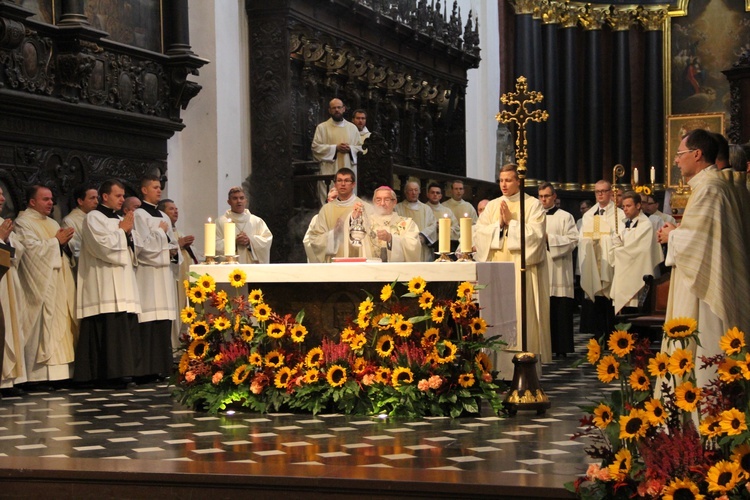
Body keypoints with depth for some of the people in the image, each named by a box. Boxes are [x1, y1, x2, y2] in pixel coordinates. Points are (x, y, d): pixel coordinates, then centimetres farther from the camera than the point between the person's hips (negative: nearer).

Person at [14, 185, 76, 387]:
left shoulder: (52, 224, 21)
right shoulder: (23, 222, -4)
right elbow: (31, 248, -17)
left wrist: (65, 241, 3)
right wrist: (56, 241, -11)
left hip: (58, 283, 8)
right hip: (40, 284, -8)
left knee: (60, 323, 3)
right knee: (43, 326, -11)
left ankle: (58, 372, 3)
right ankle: (42, 374, -11)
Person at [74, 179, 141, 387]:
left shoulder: (120, 220, 21)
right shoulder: (93, 218, -1)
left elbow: (134, 249, 19)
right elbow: (104, 245, -14)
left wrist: (128, 231, 2)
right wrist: (122, 230, -3)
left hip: (123, 283, 8)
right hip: (104, 286, -8)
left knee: (125, 329, 2)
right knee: (109, 329, -14)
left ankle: (120, 372, 6)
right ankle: (108, 375, -13)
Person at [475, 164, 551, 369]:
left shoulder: (533, 205, 3)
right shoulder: (492, 206, 15)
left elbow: (535, 234, -9)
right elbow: (480, 233, 6)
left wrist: (511, 222, -9)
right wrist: (499, 224, -8)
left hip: (522, 268, -4)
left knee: (523, 317, -8)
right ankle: (498, 366, 3)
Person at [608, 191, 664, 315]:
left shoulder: (646, 225, -6)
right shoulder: (622, 225, 15)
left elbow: (635, 250, -12)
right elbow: (614, 249, 11)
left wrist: (619, 249, 2)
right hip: (622, 276, 6)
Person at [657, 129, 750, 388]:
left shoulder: (708, 188, -16)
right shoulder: (710, 184, 16)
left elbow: (697, 237, -23)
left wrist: (672, 235, -5)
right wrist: (678, 231, 10)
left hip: (706, 282, -11)